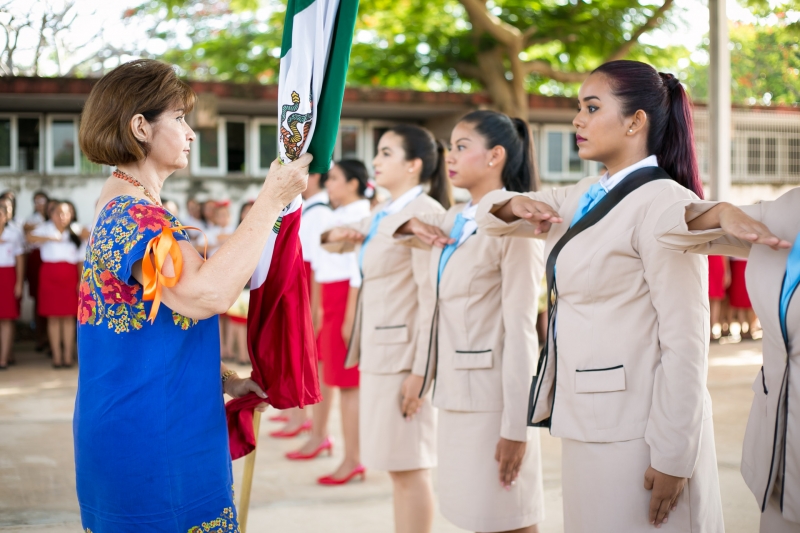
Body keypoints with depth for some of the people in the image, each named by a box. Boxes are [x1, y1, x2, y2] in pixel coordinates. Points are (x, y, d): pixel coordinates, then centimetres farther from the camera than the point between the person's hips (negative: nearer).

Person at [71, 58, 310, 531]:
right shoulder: (130, 213, -19)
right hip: (149, 441, -10)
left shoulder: (124, 206, 15)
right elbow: (208, 294, -34)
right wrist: (272, 201, -28)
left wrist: (222, 378, 12)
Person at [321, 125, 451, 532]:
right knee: (398, 466, 13)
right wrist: (337, 236, 6)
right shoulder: (382, 214, 14)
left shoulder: (426, 212, -12)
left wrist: (421, 370, -21)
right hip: (378, 350, 9)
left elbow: (433, 300, -18)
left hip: (404, 352, -9)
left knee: (409, 466, -3)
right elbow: (334, 243, 31)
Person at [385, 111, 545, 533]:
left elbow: (520, 330, -17)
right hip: (455, 391, 8)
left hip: (494, 396, -8)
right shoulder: (454, 220, 10)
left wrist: (515, 427, -18)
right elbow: (386, 225, 27)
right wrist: (412, 224, 3)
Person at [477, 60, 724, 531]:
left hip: (637, 432, -8)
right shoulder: (584, 199, 10)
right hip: (586, 422, 8)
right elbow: (489, 216, 20)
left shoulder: (664, 203, -15)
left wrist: (672, 458, -18)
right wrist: (515, 204, -4)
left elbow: (685, 342, -18)